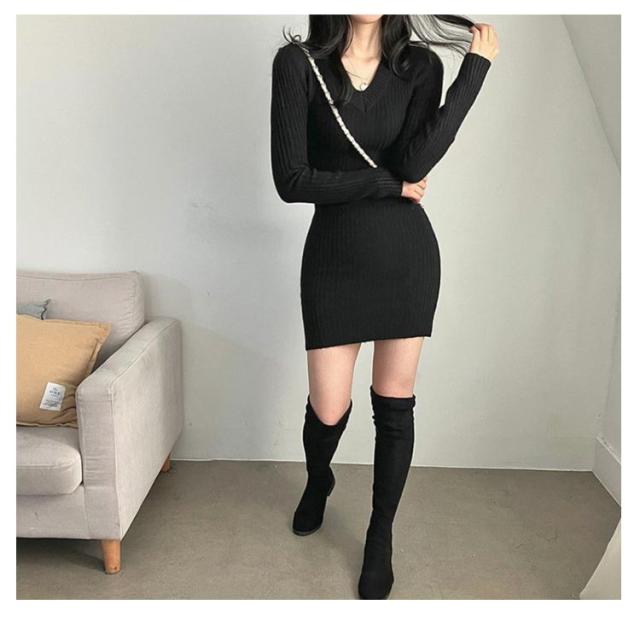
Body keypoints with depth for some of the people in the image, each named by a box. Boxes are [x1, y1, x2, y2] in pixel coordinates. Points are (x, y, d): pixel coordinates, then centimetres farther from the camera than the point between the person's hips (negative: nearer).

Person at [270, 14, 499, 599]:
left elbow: (413, 162, -16)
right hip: (334, 259, -1)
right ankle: (318, 483, 42)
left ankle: (381, 538, 31)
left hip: (408, 255, 2)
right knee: (328, 411, 4)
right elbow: (291, 181, -14)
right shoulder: (298, 63, -6)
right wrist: (388, 183, -12)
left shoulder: (420, 64, 0)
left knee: (395, 406, 8)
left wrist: (478, 65, -14)